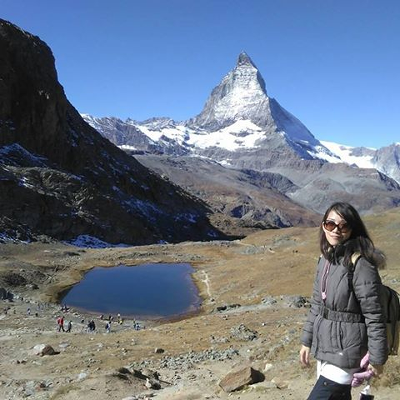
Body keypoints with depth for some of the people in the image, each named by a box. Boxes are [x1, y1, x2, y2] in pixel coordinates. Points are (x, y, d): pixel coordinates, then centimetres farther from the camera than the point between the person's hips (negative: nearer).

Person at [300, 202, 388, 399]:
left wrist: (377, 357, -11)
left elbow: (374, 315, -16)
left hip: (345, 352, -7)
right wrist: (307, 340, 15)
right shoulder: (325, 259, 4)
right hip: (323, 347, 7)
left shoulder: (360, 264, -20)